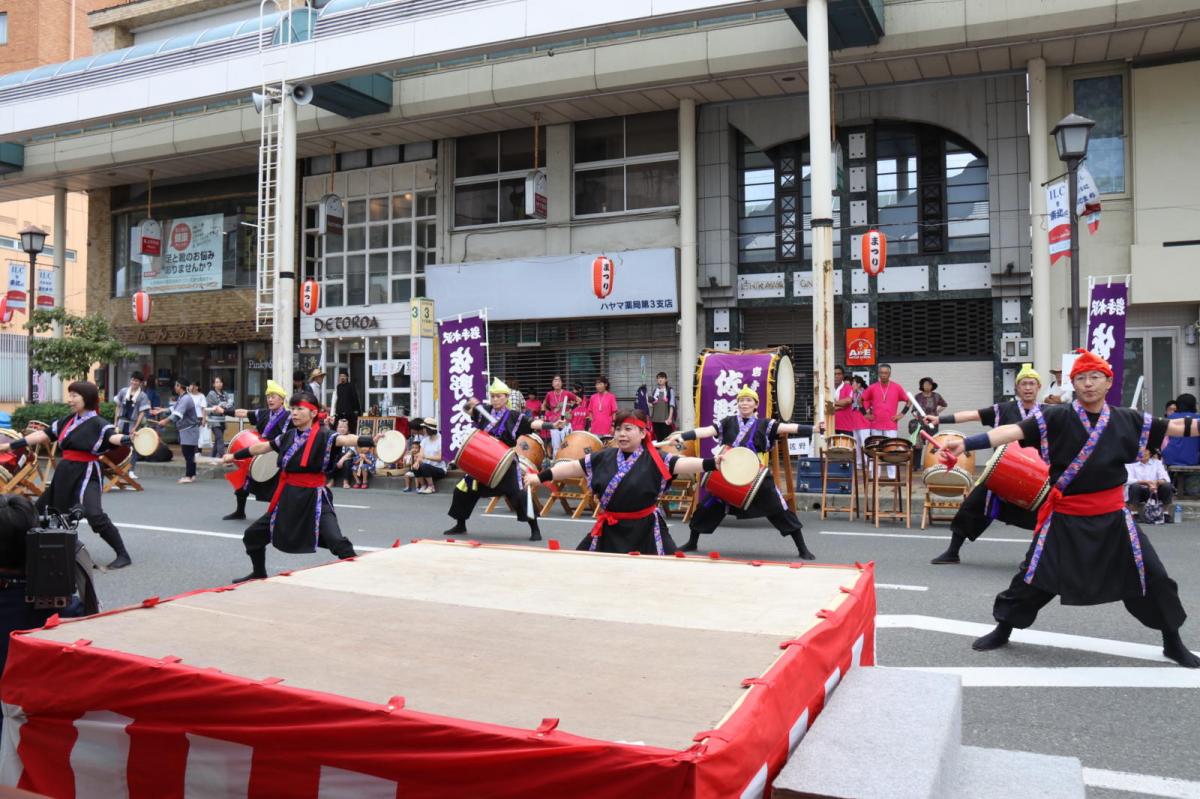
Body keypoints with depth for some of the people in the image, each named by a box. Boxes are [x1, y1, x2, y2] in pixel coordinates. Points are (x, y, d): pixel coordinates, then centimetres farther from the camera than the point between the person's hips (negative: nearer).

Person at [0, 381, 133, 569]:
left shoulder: (97, 424, -11)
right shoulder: (67, 421, 10)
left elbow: (113, 436, -28)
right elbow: (42, 435, 15)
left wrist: (129, 439, -52)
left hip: (86, 474, -8)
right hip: (64, 473, 9)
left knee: (94, 515, -25)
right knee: (40, 509, 20)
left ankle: (123, 555, -16)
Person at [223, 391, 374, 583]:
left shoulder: (323, 435, -13)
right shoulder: (288, 435, 6)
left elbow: (346, 439, -31)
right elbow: (261, 447, 21)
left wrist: (372, 441, -50)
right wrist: (234, 456, 33)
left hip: (314, 497, -7)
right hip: (288, 497, 7)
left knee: (338, 543, -24)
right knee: (253, 535, 18)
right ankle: (259, 574, 42)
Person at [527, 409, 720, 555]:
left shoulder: (654, 459, -10)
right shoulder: (604, 457, 1)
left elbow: (682, 464, -24)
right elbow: (573, 467, 5)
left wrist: (711, 464, -41)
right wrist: (541, 477, 2)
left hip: (645, 529, -4)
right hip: (610, 530, 4)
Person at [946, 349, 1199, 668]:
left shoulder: (1126, 419, 0)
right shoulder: (1058, 417, -11)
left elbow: (1172, 427, 10)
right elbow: (1014, 431, -22)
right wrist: (966, 444, -34)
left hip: (1112, 518, 3)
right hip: (1065, 519, -2)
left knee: (1152, 577, 6)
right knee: (1034, 576, 2)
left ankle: (1173, 642, 29)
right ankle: (1003, 630, 22)